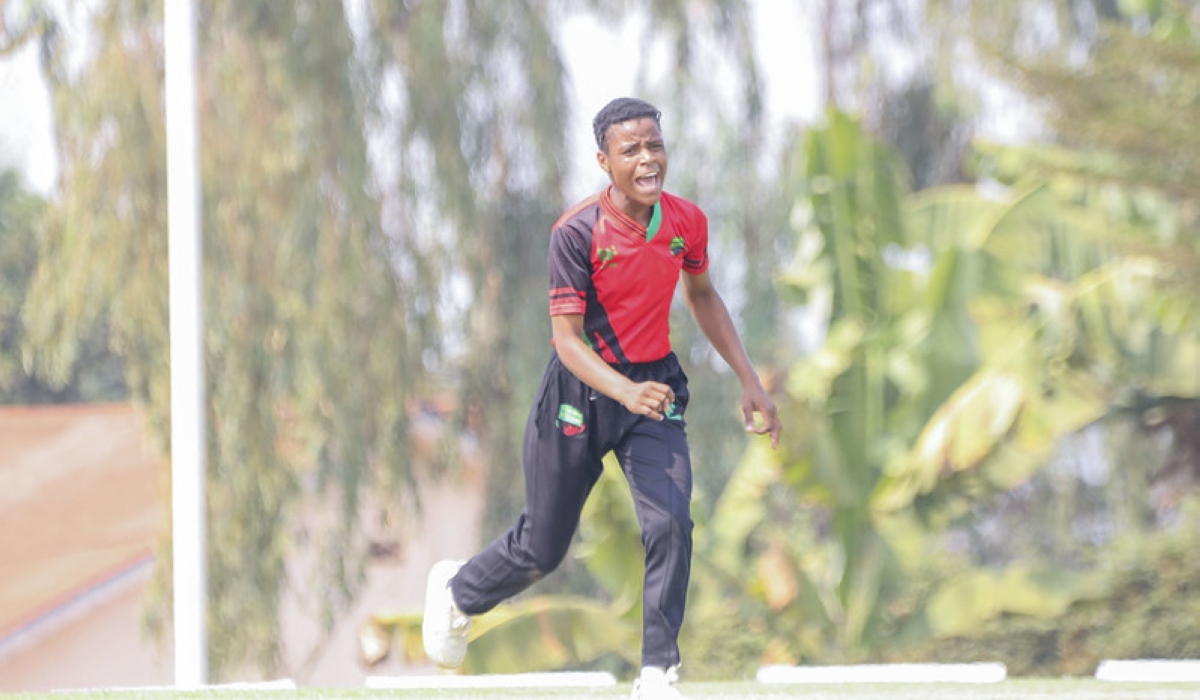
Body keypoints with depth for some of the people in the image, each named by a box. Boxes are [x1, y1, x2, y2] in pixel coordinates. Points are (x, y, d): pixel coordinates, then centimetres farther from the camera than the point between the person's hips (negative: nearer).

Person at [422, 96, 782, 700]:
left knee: (671, 524, -18)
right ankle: (456, 592, 42)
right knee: (542, 548, 9)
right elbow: (567, 339, -22)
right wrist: (624, 392, -39)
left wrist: (749, 379, 11)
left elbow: (701, 295, 15)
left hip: (655, 384, 3)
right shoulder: (577, 233, -21)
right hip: (582, 390, -3)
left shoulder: (687, 221, -5)